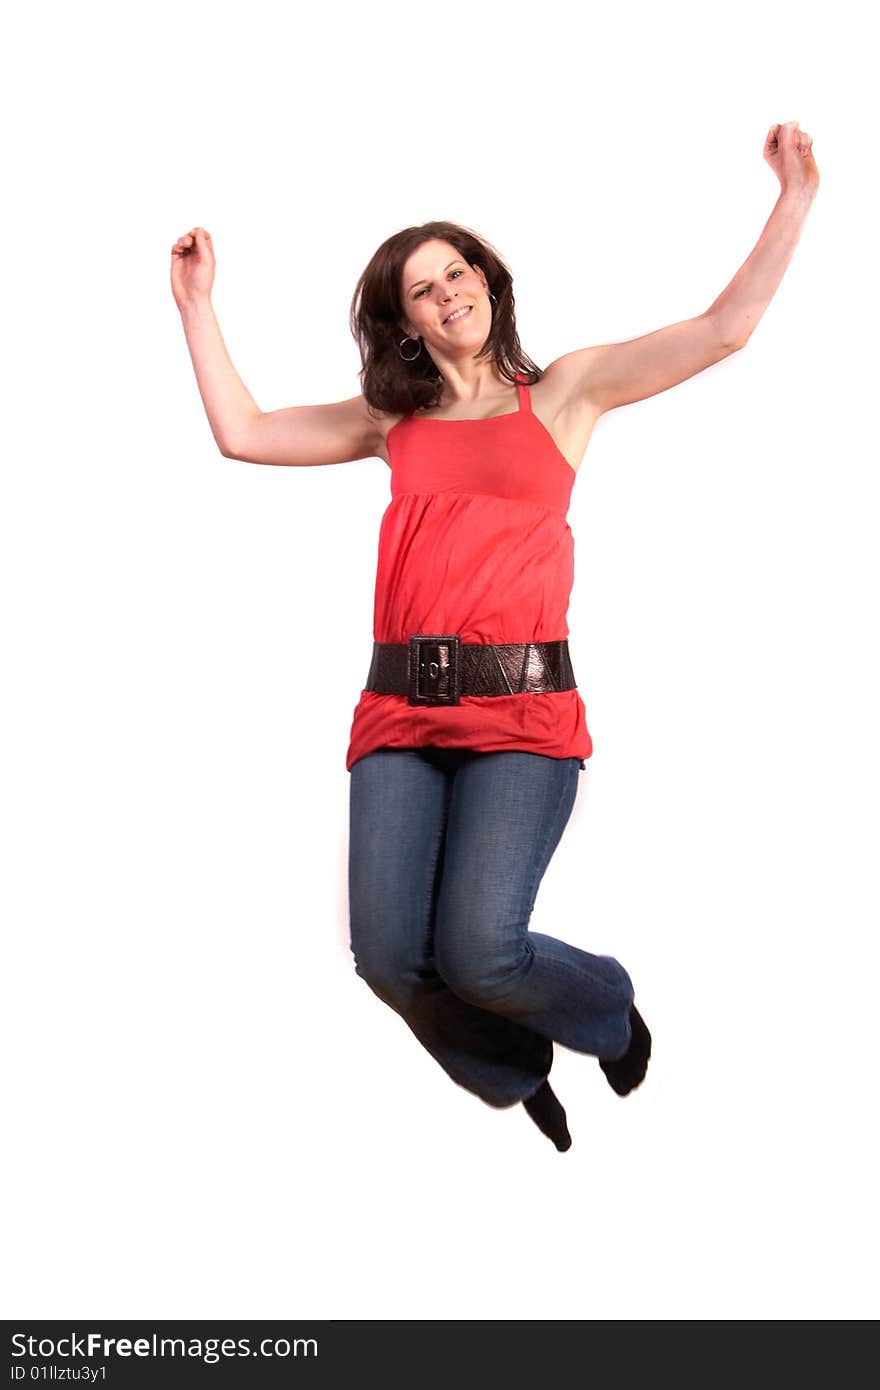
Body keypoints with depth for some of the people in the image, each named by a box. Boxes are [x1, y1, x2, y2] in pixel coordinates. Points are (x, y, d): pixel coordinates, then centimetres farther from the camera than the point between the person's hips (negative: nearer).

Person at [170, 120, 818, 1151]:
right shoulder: (391, 421, 19)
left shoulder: (564, 392, 13)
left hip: (521, 710, -3)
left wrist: (795, 199, 3)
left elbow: (723, 330, 7)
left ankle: (610, 1008, 18)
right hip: (400, 714, 3)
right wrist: (196, 301, 19)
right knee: (390, 959, -10)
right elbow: (242, 434, 16)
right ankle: (521, 1083, 23)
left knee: (478, 953, -20)